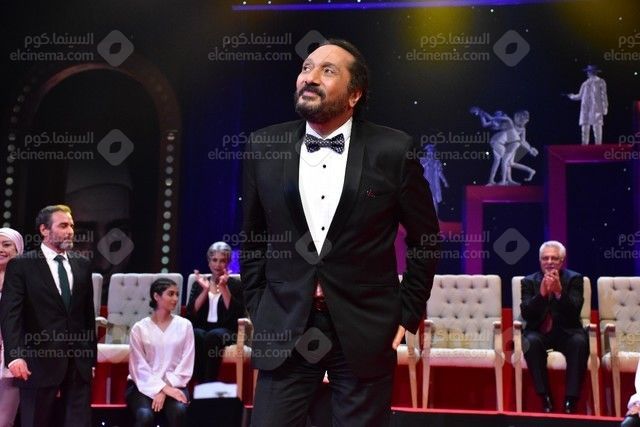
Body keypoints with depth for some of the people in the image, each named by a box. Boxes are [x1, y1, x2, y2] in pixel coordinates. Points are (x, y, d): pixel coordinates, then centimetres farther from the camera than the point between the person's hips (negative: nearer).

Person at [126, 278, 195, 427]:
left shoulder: (184, 325, 6)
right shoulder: (139, 328, 2)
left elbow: (186, 365, 2)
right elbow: (139, 366, -4)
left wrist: (167, 388, -10)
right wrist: (162, 388, -15)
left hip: (173, 384, 1)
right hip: (144, 385, -1)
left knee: (179, 410, -31)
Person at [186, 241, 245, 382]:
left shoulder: (235, 285, 8)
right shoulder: (199, 284, 14)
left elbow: (237, 314, -8)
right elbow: (191, 313, 0)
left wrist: (224, 288, -14)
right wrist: (205, 290, -10)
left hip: (226, 332, -2)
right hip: (201, 329, 2)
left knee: (213, 336, -36)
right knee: (198, 335, -34)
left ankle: (210, 384, -33)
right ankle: (200, 384, -31)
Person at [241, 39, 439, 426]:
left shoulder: (393, 151, -5)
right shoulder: (264, 147, 2)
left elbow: (425, 238, 5)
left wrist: (408, 313, 3)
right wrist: (256, 308, 9)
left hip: (365, 329, -1)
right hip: (284, 327, 2)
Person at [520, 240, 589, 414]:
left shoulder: (574, 279, 3)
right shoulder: (529, 281, 6)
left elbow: (575, 312, -11)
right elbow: (526, 314, -7)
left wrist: (559, 292, -26)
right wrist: (542, 292, -21)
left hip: (566, 332, 0)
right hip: (539, 333, 0)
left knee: (580, 341, -32)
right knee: (530, 341, -32)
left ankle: (571, 399, -26)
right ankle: (545, 397, -24)